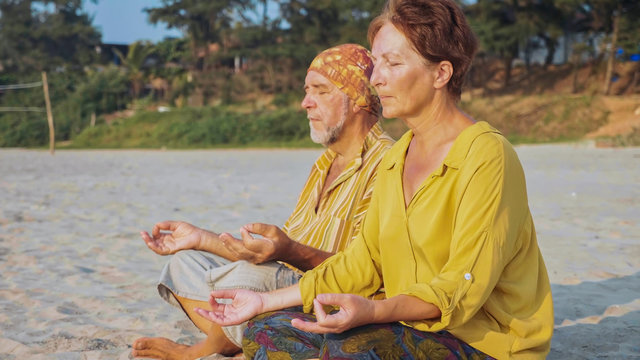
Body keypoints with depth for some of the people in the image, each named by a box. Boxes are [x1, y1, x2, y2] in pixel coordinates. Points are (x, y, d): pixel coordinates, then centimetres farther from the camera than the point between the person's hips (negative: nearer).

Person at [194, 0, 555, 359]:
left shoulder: (487, 156, -15)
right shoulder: (395, 161, 10)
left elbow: (465, 287, -20)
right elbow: (363, 261, 11)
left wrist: (374, 310, -36)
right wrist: (267, 300, 7)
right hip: (408, 325, 7)